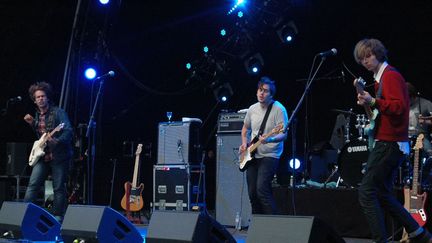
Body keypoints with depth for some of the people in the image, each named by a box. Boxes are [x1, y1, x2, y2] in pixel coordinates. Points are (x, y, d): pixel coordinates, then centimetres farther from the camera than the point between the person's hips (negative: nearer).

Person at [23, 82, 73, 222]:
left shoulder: (58, 112, -7)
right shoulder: (37, 115, 13)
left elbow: (68, 131, -18)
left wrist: (56, 141, -34)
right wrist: (32, 123, 7)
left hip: (58, 155, -5)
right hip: (42, 156, 5)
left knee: (59, 188, 1)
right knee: (33, 185, -3)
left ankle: (57, 217, 10)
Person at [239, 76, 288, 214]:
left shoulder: (278, 109, -10)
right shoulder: (252, 109, 8)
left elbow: (284, 134, -15)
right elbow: (245, 128, 24)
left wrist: (270, 139, -33)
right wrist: (244, 143, 7)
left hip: (270, 155, -6)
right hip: (253, 156, 6)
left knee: (262, 189, -21)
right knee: (252, 193, 6)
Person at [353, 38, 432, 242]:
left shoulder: (390, 75, -11)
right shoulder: (381, 77, 18)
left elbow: (399, 107, -24)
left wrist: (373, 102, -35)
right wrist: (364, 92, 17)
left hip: (389, 144, -10)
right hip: (390, 143, 10)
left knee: (366, 192, -11)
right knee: (383, 195, 14)